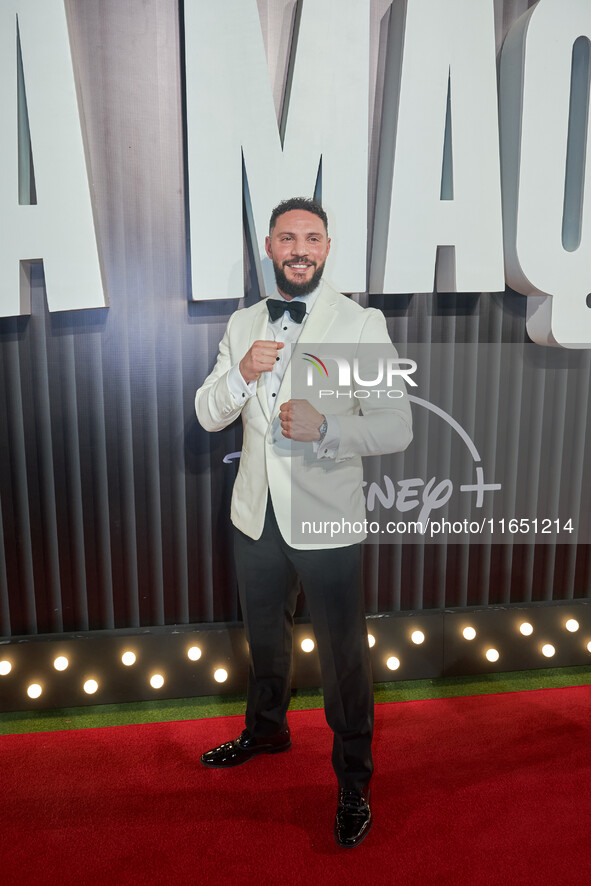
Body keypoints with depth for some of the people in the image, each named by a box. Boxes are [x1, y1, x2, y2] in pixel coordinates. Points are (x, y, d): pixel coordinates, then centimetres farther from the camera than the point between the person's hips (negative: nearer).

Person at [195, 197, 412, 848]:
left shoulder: (362, 324, -11)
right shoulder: (243, 325, 4)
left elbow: (396, 428, -15)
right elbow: (208, 416, 2)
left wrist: (325, 428, -32)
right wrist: (241, 374, -18)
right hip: (256, 517, 5)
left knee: (343, 656, 10)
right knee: (264, 635, 25)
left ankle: (353, 781, 35)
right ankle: (266, 728, 54)